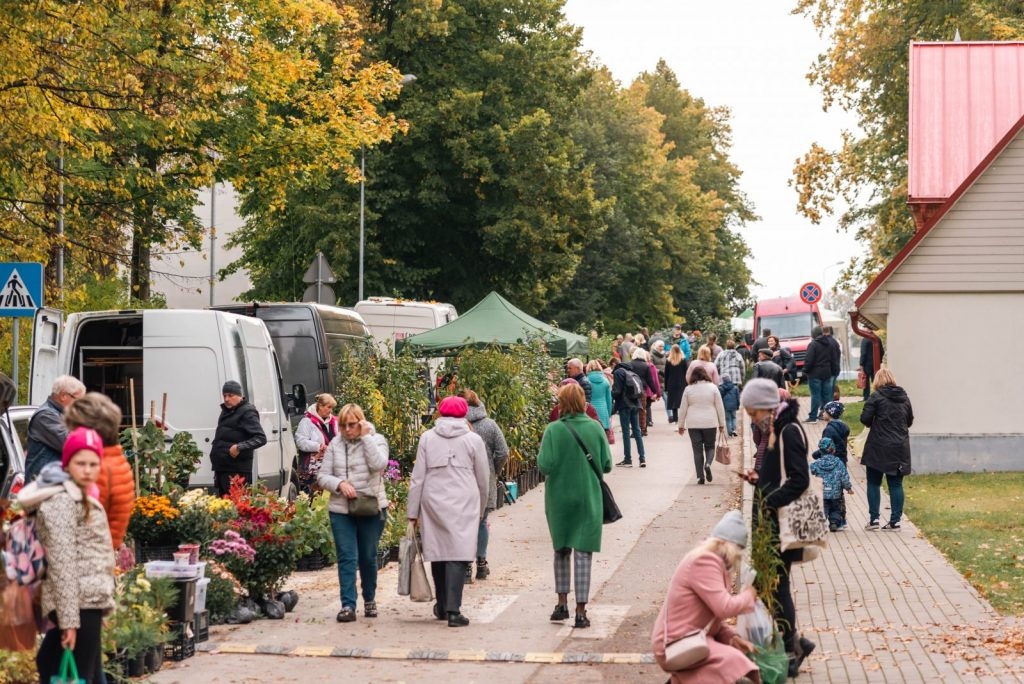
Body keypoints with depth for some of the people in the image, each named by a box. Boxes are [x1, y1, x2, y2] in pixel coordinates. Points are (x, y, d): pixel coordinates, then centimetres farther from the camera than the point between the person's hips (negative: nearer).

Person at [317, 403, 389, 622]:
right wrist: (339, 484, -14)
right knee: (346, 557, -4)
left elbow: (378, 464, -20)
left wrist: (366, 436, -17)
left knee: (368, 557, 10)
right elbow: (322, 476, 5)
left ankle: (370, 599, 27)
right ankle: (348, 605, -4)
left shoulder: (376, 440, 0)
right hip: (341, 509, 1)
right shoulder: (335, 444, 5)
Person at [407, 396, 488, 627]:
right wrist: (481, 510, 22)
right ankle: (453, 610, -12)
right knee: (458, 554, -5)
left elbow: (418, 478, 4)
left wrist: (413, 512, 8)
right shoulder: (473, 440, 3)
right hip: (463, 506, -2)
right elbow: (483, 480, 9)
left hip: (433, 504, 2)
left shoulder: (427, 438, 6)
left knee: (438, 551, 12)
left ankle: (442, 606, 24)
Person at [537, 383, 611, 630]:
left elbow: (545, 466, -16)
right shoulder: (594, 428, -5)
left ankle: (562, 603, 21)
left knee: (561, 549, 19)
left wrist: (541, 454, 5)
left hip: (559, 498, 0)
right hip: (588, 498, 0)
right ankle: (580, 611, 1)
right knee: (583, 552, 2)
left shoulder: (554, 430, -11)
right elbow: (606, 465, -2)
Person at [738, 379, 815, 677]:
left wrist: (768, 501, -21)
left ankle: (791, 650, 3)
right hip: (770, 520, 9)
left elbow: (800, 480, -21)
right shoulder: (770, 431, 13)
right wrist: (756, 477, 4)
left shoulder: (789, 431, -15)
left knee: (776, 583, -5)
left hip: (783, 521, -9)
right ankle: (794, 642, 21)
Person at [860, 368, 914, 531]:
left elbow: (865, 418, -14)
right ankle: (895, 521, 6)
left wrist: (873, 424, 6)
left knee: (874, 483, 8)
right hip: (900, 448, 4)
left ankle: (873, 518, 5)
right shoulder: (904, 397, 7)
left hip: (878, 448, -4)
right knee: (896, 484, 7)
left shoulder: (876, 396, -10)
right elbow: (910, 421, 15)